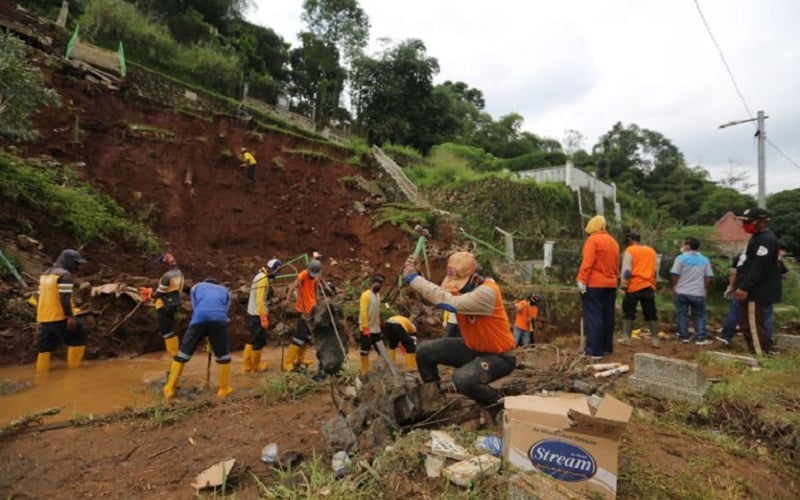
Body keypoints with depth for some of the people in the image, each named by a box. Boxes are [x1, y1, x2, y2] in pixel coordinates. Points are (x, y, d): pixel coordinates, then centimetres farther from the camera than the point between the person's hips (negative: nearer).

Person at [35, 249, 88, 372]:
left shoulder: (45, 274, 17)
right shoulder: (65, 274, -12)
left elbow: (41, 297, 21)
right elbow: (65, 298, -20)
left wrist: (40, 317, 28)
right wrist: (70, 317, -20)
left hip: (43, 317, 9)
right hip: (59, 316, -9)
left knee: (45, 347, 13)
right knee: (78, 338, 4)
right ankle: (74, 367, 6)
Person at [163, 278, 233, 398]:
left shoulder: (196, 287, 34)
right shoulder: (225, 290, 35)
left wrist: (204, 334, 32)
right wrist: (213, 334, 29)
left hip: (199, 319, 0)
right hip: (219, 320, 0)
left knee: (183, 353, 15)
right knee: (223, 355, 14)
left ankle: (170, 388, 22)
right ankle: (224, 389, 20)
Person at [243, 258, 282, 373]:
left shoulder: (260, 276, 11)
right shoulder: (263, 279, -20)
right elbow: (260, 300, -23)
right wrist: (264, 319, -22)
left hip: (253, 314, 10)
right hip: (257, 315, -10)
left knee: (253, 339, 17)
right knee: (259, 341, 3)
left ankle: (247, 366, 24)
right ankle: (255, 367, 16)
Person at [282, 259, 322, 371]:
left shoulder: (314, 278, 8)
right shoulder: (303, 275, -16)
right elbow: (293, 286, -32)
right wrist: (287, 299, -48)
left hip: (310, 310, 9)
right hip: (303, 311, -8)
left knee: (307, 336, 18)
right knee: (300, 337, -10)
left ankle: (300, 359, 32)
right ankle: (287, 363, -4)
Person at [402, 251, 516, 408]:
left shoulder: (487, 291, -31)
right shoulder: (461, 285, -6)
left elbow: (450, 302, -42)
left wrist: (414, 278, -37)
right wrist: (414, 277, -20)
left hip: (499, 355, -7)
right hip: (472, 348, 8)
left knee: (463, 379, -34)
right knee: (425, 351, -3)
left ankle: (497, 401, -2)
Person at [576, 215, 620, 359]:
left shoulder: (592, 239, -8)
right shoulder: (613, 242, 15)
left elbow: (587, 262, -18)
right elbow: (616, 265, 17)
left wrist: (582, 280, -19)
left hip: (593, 284, -7)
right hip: (610, 285, 7)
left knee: (593, 317, -6)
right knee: (607, 316, 14)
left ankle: (594, 351, -8)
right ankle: (607, 347, 22)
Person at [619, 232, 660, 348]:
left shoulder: (630, 250, -3)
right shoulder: (651, 251, 14)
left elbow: (626, 270, -10)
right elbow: (654, 271, 19)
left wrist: (623, 285, -5)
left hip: (633, 286, -5)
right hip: (649, 286, 5)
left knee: (628, 313, 2)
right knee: (651, 314, 10)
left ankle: (626, 338, 1)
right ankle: (655, 339, 12)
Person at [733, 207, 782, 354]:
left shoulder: (766, 240, -17)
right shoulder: (758, 237, 17)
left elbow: (758, 268, -24)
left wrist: (745, 288, -26)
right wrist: (740, 286, 23)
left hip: (757, 293, -11)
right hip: (752, 291, 11)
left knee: (754, 326, -7)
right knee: (746, 324, 17)